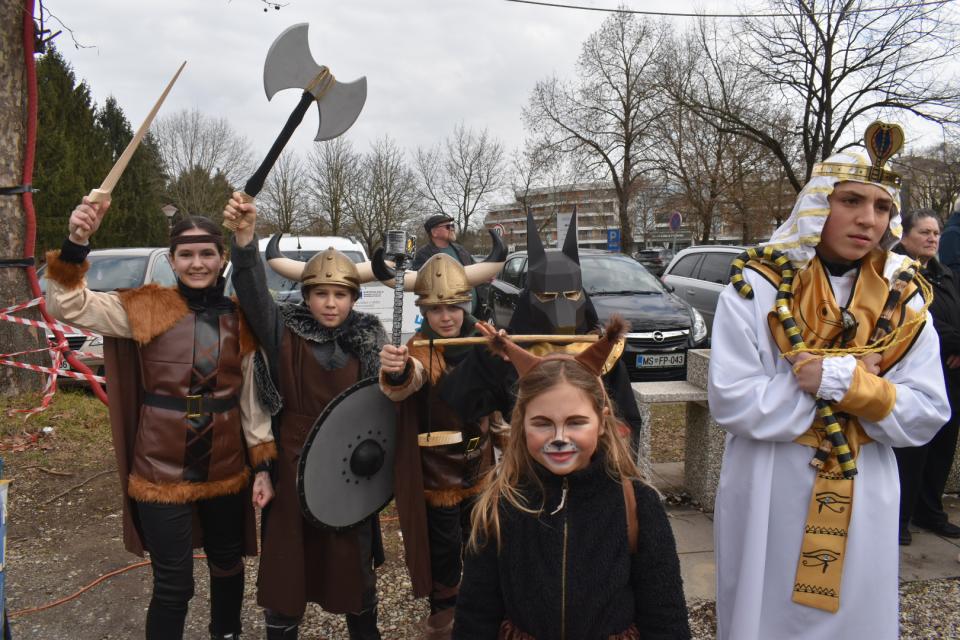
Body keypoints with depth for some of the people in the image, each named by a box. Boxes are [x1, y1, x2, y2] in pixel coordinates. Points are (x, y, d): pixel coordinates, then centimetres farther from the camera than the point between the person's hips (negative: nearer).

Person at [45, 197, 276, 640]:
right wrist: (76, 245, -31)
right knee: (173, 586, 4)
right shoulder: (146, 308, -7)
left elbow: (253, 399, 4)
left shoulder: (240, 320, -1)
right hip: (162, 474, -3)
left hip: (226, 473, 3)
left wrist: (263, 466, 2)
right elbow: (65, 306, -16)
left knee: (227, 565, 22)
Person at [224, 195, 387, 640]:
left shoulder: (367, 338, -1)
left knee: (354, 559, 16)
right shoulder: (284, 331, -7)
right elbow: (253, 291, -24)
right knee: (287, 558, 9)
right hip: (293, 464, -2)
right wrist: (245, 237, -39)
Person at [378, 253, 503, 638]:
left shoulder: (478, 341, -3)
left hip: (479, 464, 6)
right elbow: (406, 382, -44)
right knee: (444, 546, 6)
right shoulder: (421, 349, -20)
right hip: (437, 470, -5)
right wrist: (396, 370, -64)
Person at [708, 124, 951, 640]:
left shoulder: (904, 301, 0)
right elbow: (730, 403, -19)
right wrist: (853, 387, -17)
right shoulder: (757, 288, -12)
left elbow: (927, 416, -5)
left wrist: (840, 382, -21)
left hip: (863, 504, 4)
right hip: (768, 501, -3)